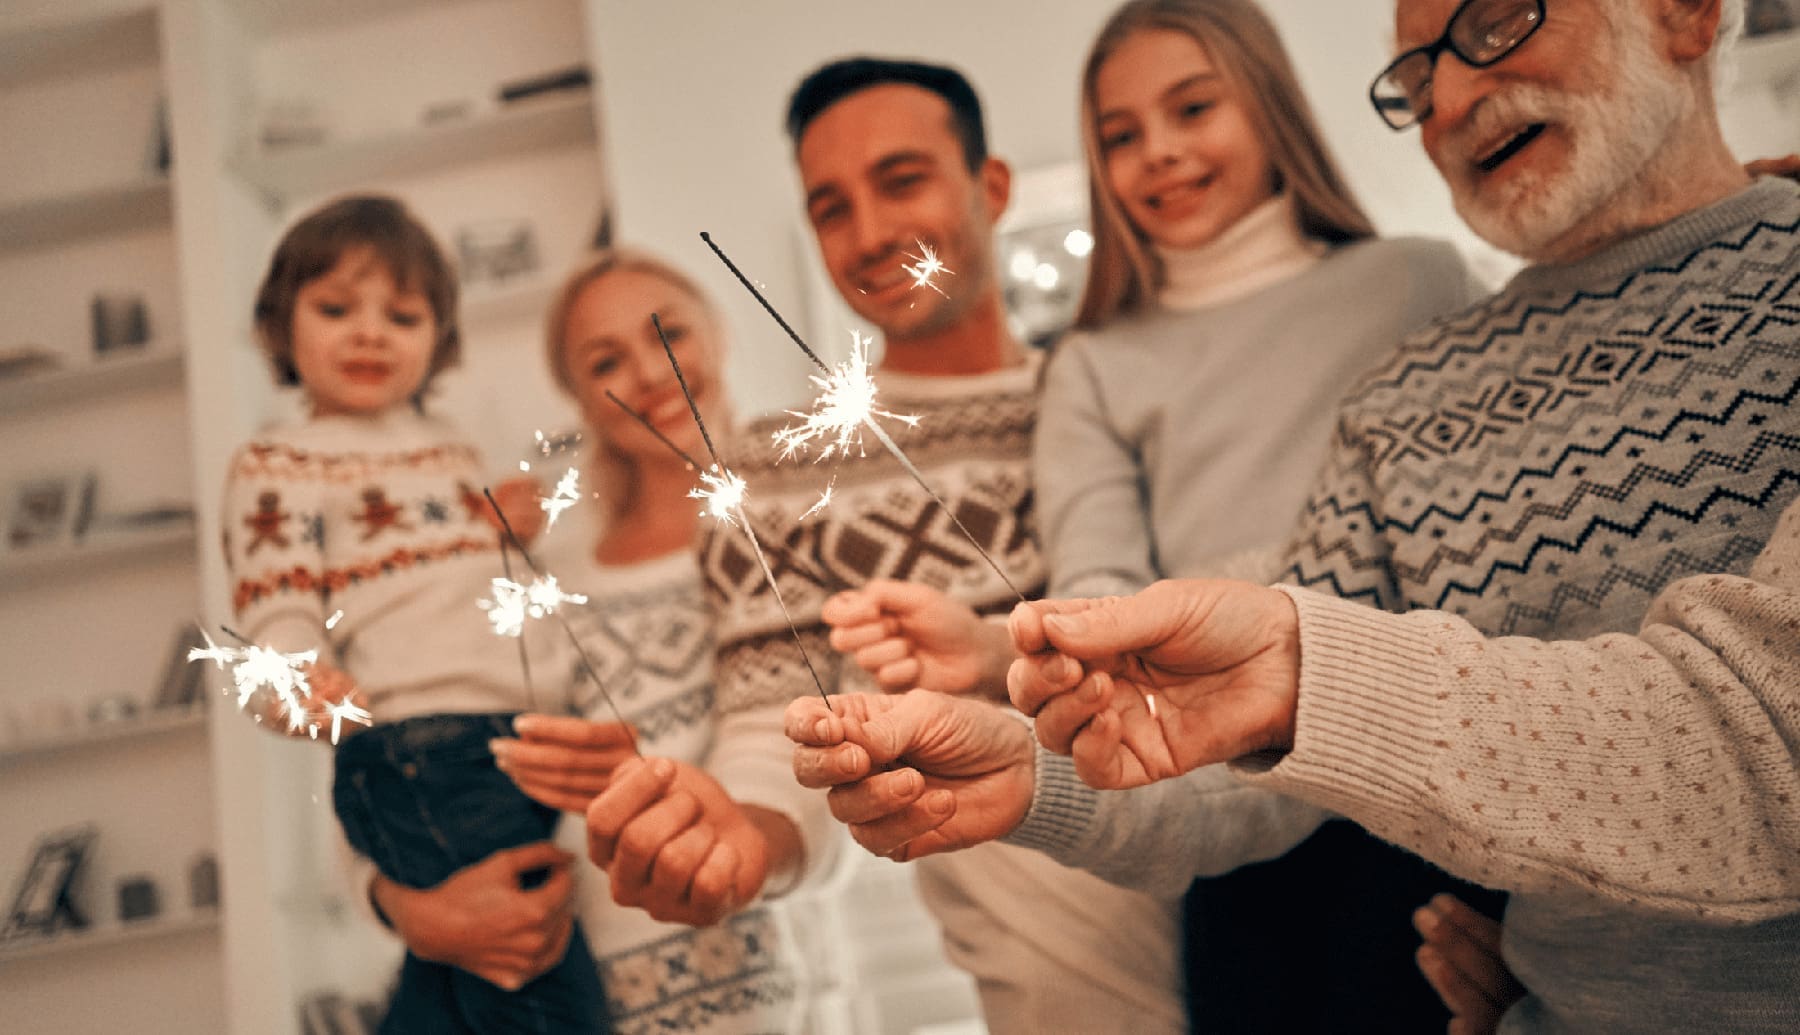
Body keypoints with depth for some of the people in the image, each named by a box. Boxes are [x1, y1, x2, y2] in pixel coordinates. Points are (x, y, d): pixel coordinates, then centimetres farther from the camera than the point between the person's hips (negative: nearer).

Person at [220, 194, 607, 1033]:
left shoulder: (455, 453, 23)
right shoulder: (277, 468, 3)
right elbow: (277, 617, -8)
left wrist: (516, 530, 16)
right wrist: (299, 683, -28)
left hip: (526, 744, 7)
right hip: (416, 750, -7)